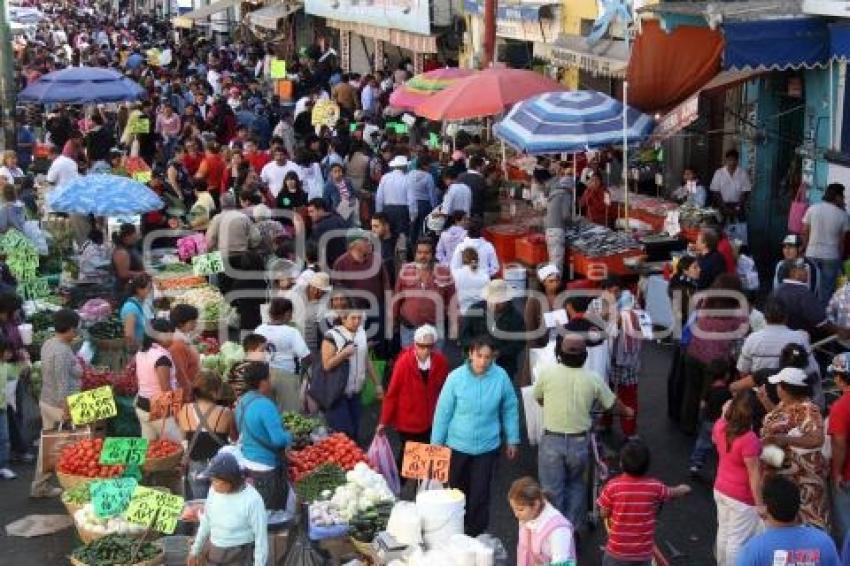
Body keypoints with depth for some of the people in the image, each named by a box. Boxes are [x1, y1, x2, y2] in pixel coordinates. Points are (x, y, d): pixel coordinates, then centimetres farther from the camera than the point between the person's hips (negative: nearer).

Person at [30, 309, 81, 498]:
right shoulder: (63, 351, -24)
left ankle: (40, 486, 26)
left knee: (46, 445, 17)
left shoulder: (48, 344, 5)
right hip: (60, 405, -9)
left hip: (46, 402, 9)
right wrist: (66, 411, -23)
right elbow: (62, 385, -25)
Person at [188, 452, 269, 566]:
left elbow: (261, 537, -18)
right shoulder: (215, 489, -6)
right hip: (214, 552, 6)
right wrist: (195, 550, 17)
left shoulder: (252, 500, -25)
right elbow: (206, 521, 10)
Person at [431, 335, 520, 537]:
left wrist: (512, 440, 7)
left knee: (480, 494, 3)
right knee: (457, 491, 16)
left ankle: (475, 534, 19)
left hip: (487, 446, 0)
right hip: (457, 445, 0)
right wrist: (436, 442, -1)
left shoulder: (501, 377, -13)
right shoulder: (456, 377, -15)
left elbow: (510, 409, 1)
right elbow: (443, 412, -7)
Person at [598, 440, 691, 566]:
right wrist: (683, 489, 33)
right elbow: (673, 493, 10)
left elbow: (604, 513, -5)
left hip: (617, 552, -1)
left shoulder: (613, 486, -16)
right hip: (643, 554, 1)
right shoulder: (654, 487, -11)